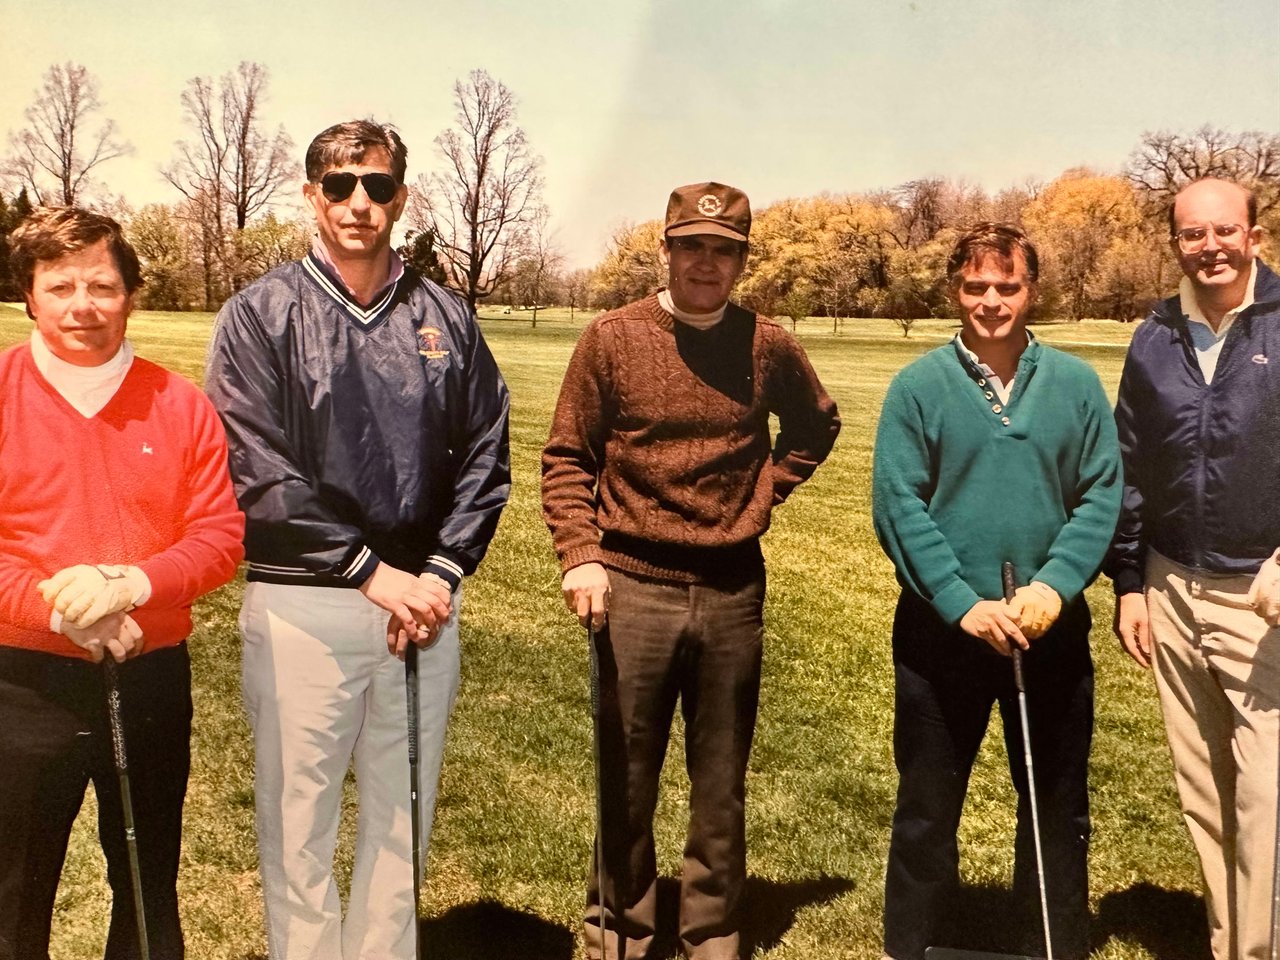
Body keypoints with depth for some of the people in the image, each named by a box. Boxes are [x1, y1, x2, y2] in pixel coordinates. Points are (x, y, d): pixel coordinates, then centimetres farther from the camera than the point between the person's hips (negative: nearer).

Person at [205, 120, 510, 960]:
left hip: (423, 602, 3)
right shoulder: (262, 315, -1)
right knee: (300, 825, 5)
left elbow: (486, 456, 7)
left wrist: (442, 572, -7)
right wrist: (370, 569, -14)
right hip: (301, 606, -3)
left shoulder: (446, 319, 9)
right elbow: (256, 469, -10)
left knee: (403, 821, 13)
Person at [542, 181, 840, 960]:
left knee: (722, 783, 12)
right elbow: (567, 457, 0)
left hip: (732, 590, 2)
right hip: (633, 584, -1)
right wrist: (581, 554, -11)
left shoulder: (768, 346, 2)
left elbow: (817, 426, 20)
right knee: (626, 779, 8)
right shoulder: (612, 338, -3)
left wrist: (764, 495, 8)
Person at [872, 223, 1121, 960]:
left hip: (1054, 630, 2)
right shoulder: (917, 387, -5)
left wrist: (1053, 585, -16)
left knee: (1060, 809, 15)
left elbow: (1102, 495, -1)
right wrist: (964, 603, -18)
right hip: (941, 630, -2)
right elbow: (898, 506, -10)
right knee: (927, 808, 11)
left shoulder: (1077, 385, 1)